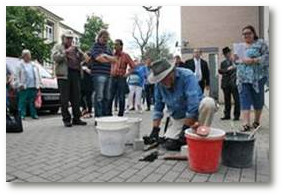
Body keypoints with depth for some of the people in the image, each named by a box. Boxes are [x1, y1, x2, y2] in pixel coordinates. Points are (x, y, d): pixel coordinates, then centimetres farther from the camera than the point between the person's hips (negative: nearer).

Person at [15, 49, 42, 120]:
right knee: (22, 102, -3)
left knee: (33, 102, 7)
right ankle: (22, 115, 3)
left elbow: (38, 75, 17)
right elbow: (17, 76, 0)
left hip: (33, 87, 4)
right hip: (24, 87, -3)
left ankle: (34, 114, 12)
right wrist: (19, 84, -8)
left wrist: (39, 84, 10)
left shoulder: (33, 65, 17)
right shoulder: (20, 65, 4)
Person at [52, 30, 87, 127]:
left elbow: (82, 58, 16)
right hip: (63, 75, -4)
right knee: (65, 99, -3)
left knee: (76, 98, 4)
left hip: (75, 74, 4)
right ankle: (66, 119, 4)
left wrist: (78, 50, -1)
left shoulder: (75, 48, 25)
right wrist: (66, 52, -12)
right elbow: (55, 57, -5)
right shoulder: (58, 47, 11)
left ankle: (76, 118, 11)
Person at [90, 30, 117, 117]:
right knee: (99, 97, -7)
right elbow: (99, 59, -13)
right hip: (99, 75, -7)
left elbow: (115, 59, 11)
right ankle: (98, 117, -3)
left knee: (107, 97, 9)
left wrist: (106, 56, -7)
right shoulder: (95, 46, 3)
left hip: (108, 75, 7)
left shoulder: (108, 48, 22)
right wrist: (110, 59, 0)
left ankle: (106, 115, 17)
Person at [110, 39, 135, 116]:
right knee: (109, 97, 3)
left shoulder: (125, 55, -1)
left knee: (121, 98, 1)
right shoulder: (112, 55, 10)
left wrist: (127, 74, -9)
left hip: (121, 79, -3)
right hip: (113, 78, 4)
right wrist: (110, 73, 9)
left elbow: (133, 67, -3)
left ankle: (120, 115, 11)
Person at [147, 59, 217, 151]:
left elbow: (193, 104, -30)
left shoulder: (187, 76, -25)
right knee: (169, 144, -14)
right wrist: (155, 129, -5)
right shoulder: (159, 84, -9)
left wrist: (185, 129, -27)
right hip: (178, 119, 3)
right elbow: (158, 107, 0)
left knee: (208, 102, -35)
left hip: (196, 112, -3)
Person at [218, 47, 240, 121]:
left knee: (236, 99, -2)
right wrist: (227, 69, -13)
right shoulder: (223, 63, 15)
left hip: (234, 83, -3)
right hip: (226, 84, 3)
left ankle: (236, 115, 5)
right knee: (227, 100, 8)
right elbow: (220, 71, 1)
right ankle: (227, 115, 17)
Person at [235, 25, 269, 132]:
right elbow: (237, 61, 23)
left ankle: (256, 121, 22)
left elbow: (267, 57, -7)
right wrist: (237, 60, 1)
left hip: (257, 77, -3)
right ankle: (246, 123, -10)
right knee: (244, 99, -6)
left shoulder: (260, 43, 3)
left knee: (257, 99, 6)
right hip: (243, 77, 4)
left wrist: (253, 61, -18)